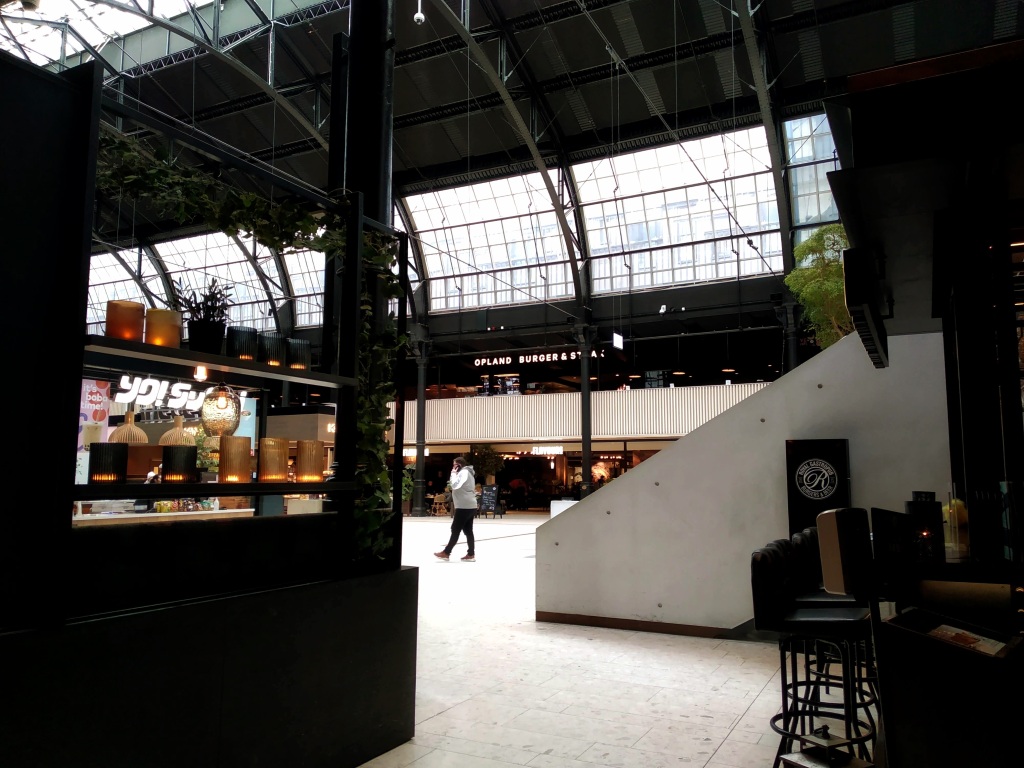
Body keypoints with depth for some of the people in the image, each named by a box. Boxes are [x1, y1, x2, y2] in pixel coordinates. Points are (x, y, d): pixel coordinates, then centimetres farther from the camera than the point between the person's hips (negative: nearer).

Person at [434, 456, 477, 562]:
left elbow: (455, 485, -21)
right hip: (469, 506, 10)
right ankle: (471, 554, 6)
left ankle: (446, 553, 1)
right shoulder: (466, 472, 21)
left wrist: (454, 474, -11)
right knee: (468, 530, 7)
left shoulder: (464, 472, -12)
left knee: (455, 529, -4)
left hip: (464, 507, -10)